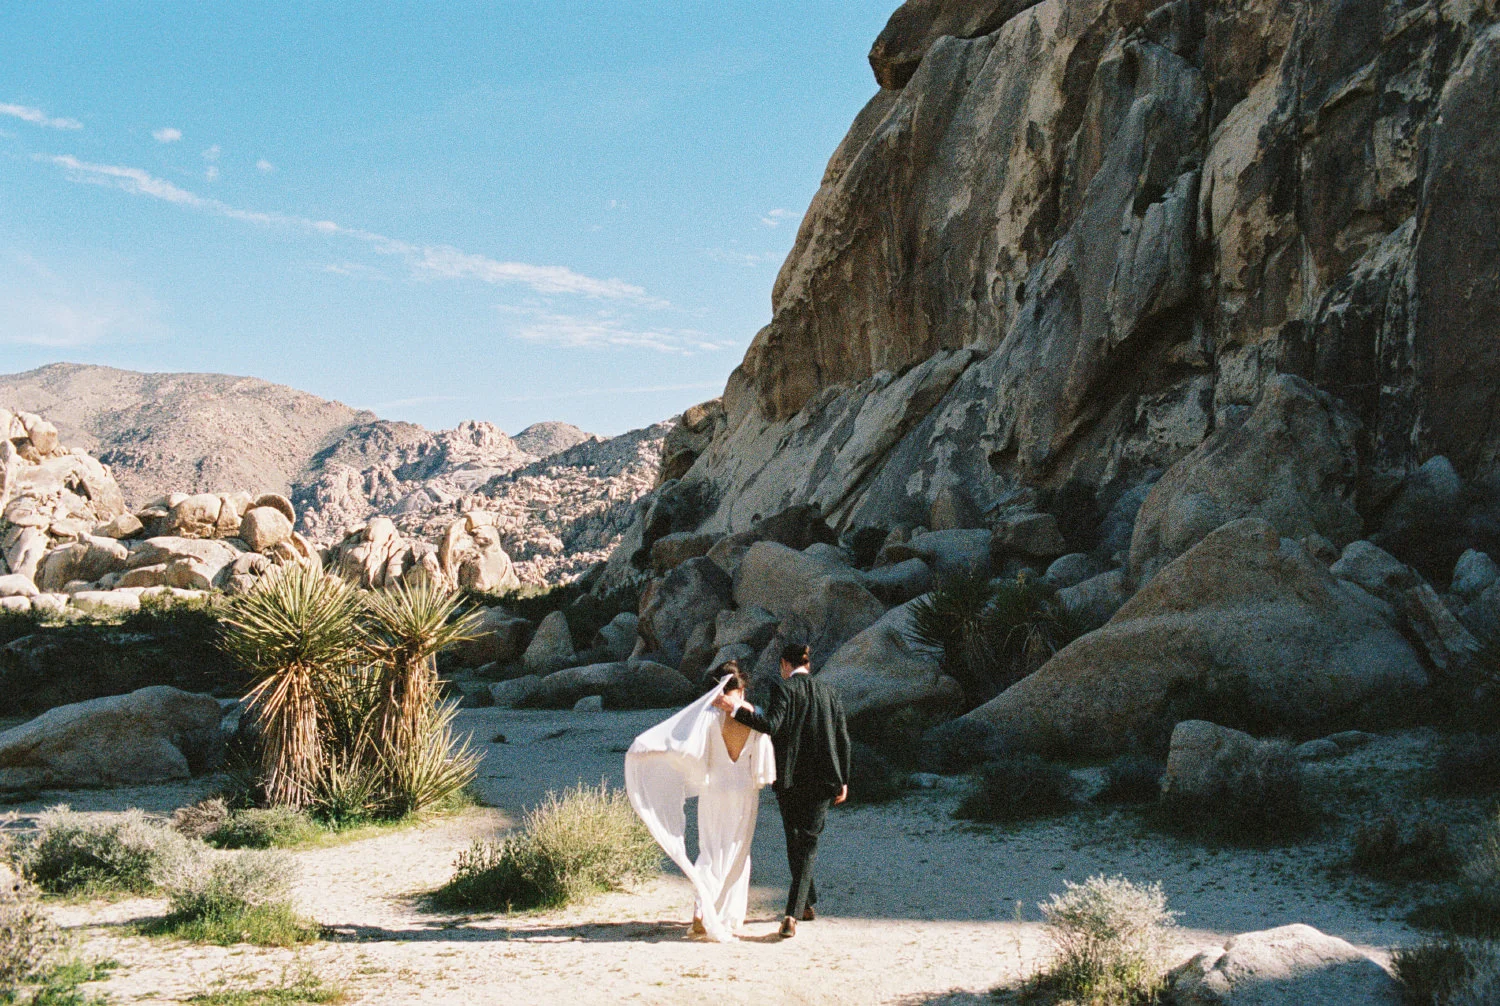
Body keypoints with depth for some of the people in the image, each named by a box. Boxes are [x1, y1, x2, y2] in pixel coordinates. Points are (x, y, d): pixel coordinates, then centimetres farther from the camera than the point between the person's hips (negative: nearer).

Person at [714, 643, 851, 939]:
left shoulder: (784, 689, -5)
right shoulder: (828, 692, 9)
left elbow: (772, 726, -20)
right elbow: (843, 739, 9)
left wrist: (737, 709, -18)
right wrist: (843, 781, 15)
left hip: (790, 778, -3)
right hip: (823, 779, 3)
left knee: (794, 840, 16)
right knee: (807, 843, 2)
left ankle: (807, 904, 27)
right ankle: (793, 913, -11)